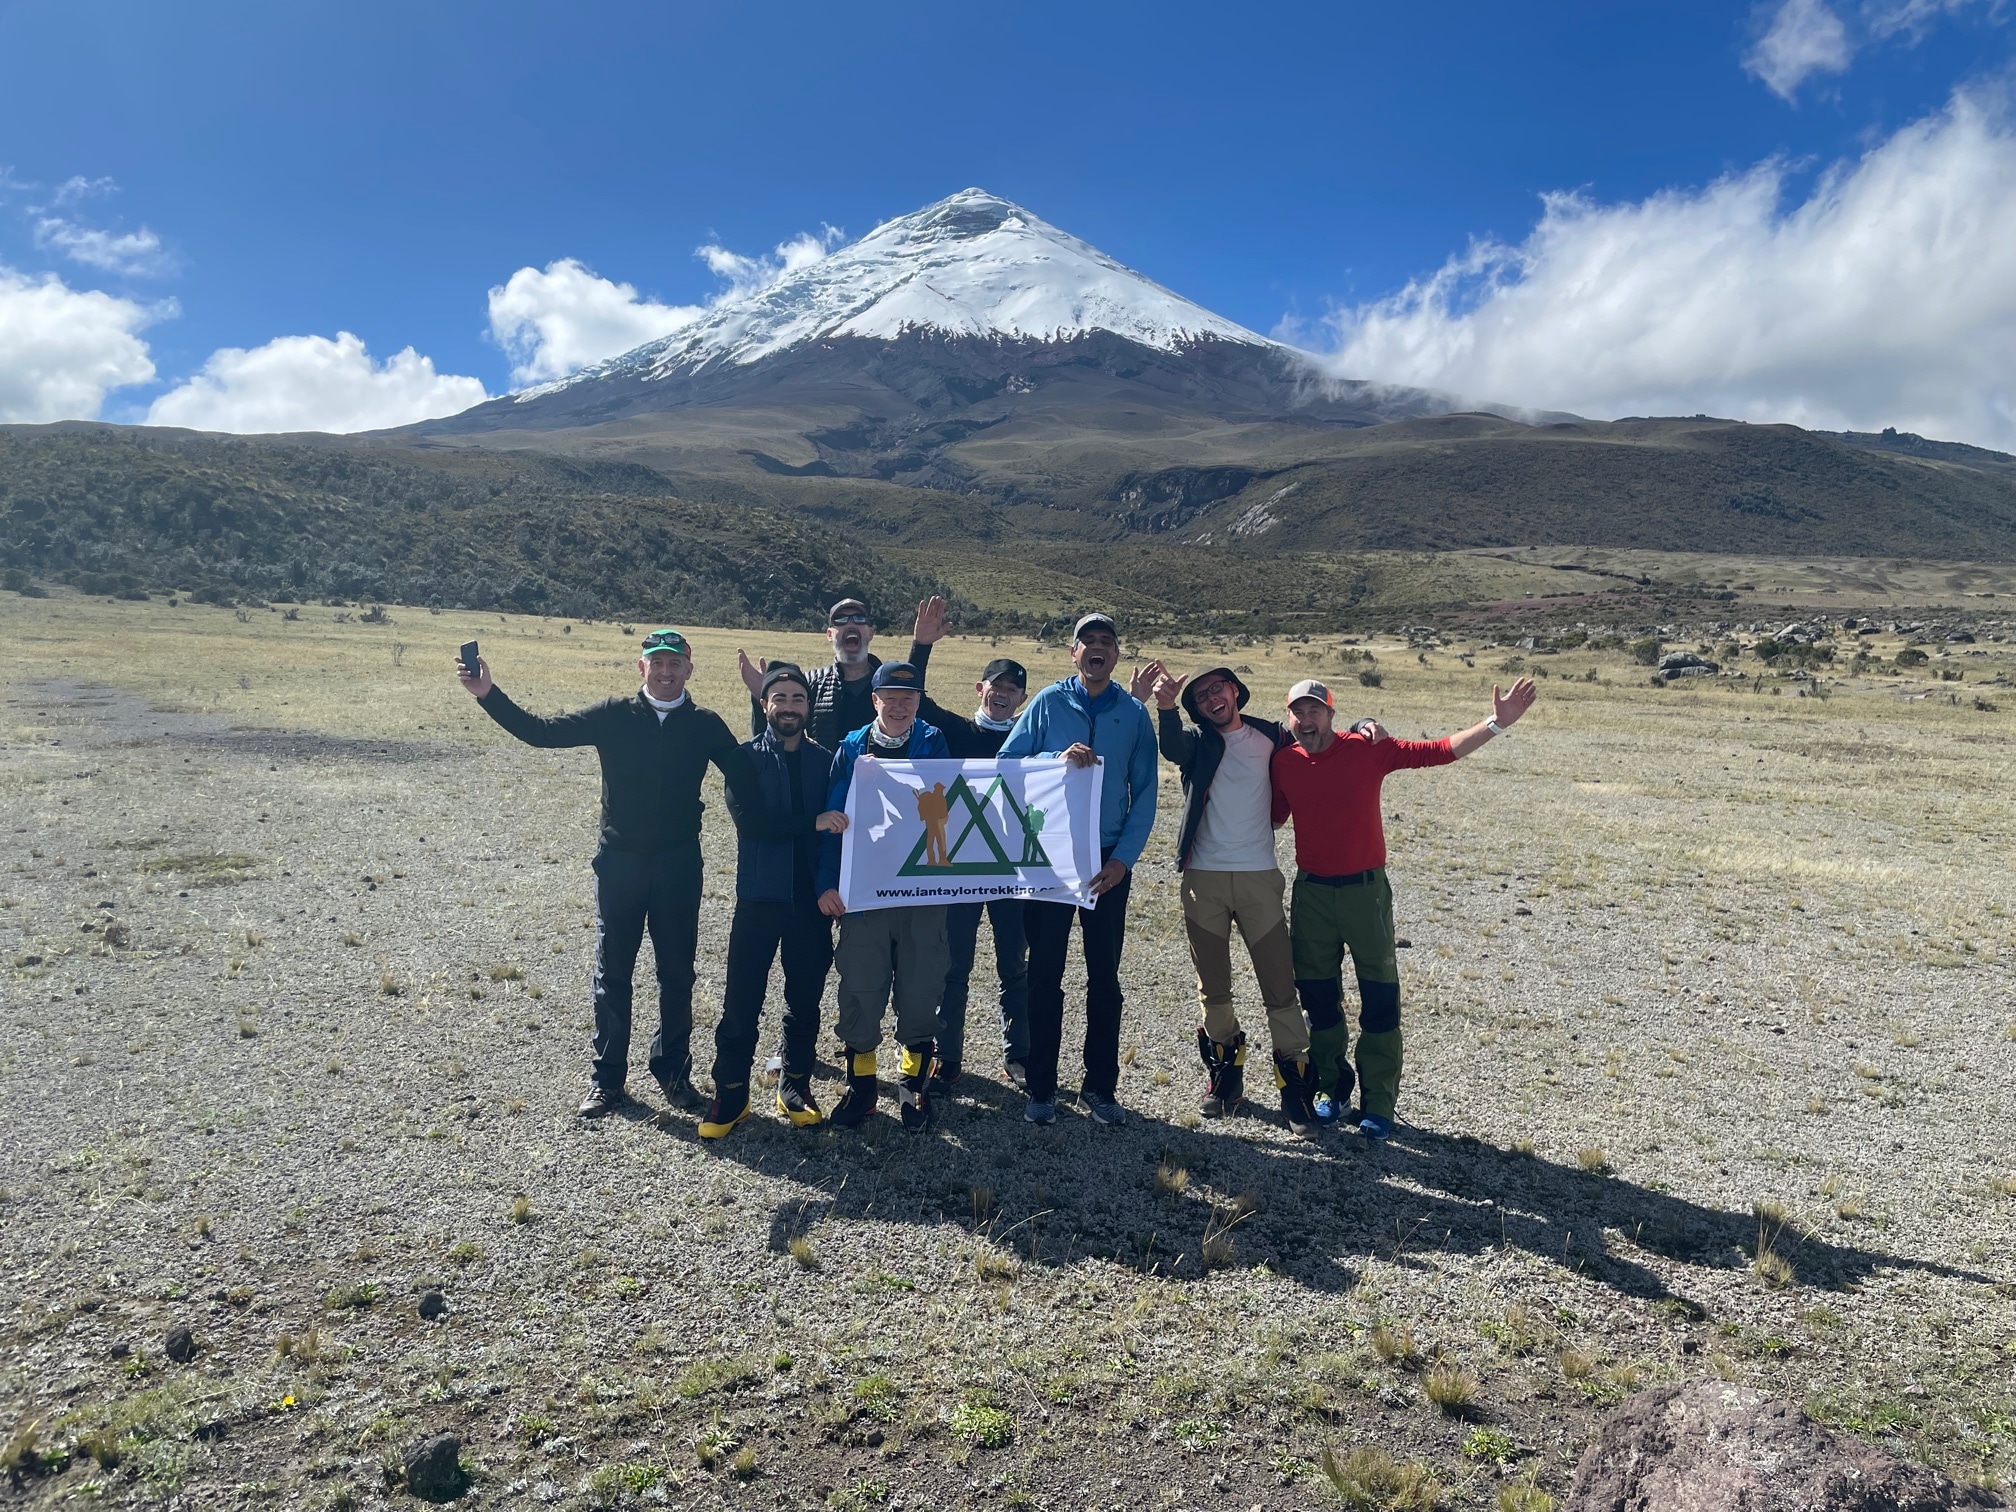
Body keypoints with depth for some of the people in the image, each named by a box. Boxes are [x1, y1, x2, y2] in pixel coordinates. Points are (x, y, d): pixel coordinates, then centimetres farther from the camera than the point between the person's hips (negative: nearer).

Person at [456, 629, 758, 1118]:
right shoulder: (614, 716, -2)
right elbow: (542, 732, -8)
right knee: (612, 974, 7)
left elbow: (746, 777, -6)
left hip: (679, 864, 0)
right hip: (619, 861, 0)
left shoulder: (705, 725, -1)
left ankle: (673, 1070, 26)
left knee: (677, 973, 10)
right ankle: (608, 1078, 20)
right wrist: (488, 695, -17)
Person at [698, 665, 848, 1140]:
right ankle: (730, 1092, 14)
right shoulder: (745, 757, -1)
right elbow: (747, 818, -16)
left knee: (805, 998, 11)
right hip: (759, 896, -2)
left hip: (811, 899, 2)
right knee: (741, 999, 1)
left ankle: (795, 1084, 26)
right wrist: (811, 823, -21)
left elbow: (840, 827, 2)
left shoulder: (826, 761, 6)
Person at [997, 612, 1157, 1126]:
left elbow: (1145, 794, 2)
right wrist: (1059, 757, -20)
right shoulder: (1048, 703, 1)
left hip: (1109, 860, 1)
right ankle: (1041, 1087, 15)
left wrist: (1123, 858, -7)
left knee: (1104, 976, 8)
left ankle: (1100, 1085, 20)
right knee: (1045, 973, 4)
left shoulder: (1134, 713, 3)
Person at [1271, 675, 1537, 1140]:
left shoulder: (1366, 749, -9)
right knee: (1318, 998, 10)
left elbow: (1436, 751, -12)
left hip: (1364, 889, -3)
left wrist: (1496, 724, -20)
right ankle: (1335, 1092, 27)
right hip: (1310, 892, 3)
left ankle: (1378, 1105, 13)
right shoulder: (1284, 762, -1)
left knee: (1379, 998, 2)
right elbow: (1273, 816, 14)